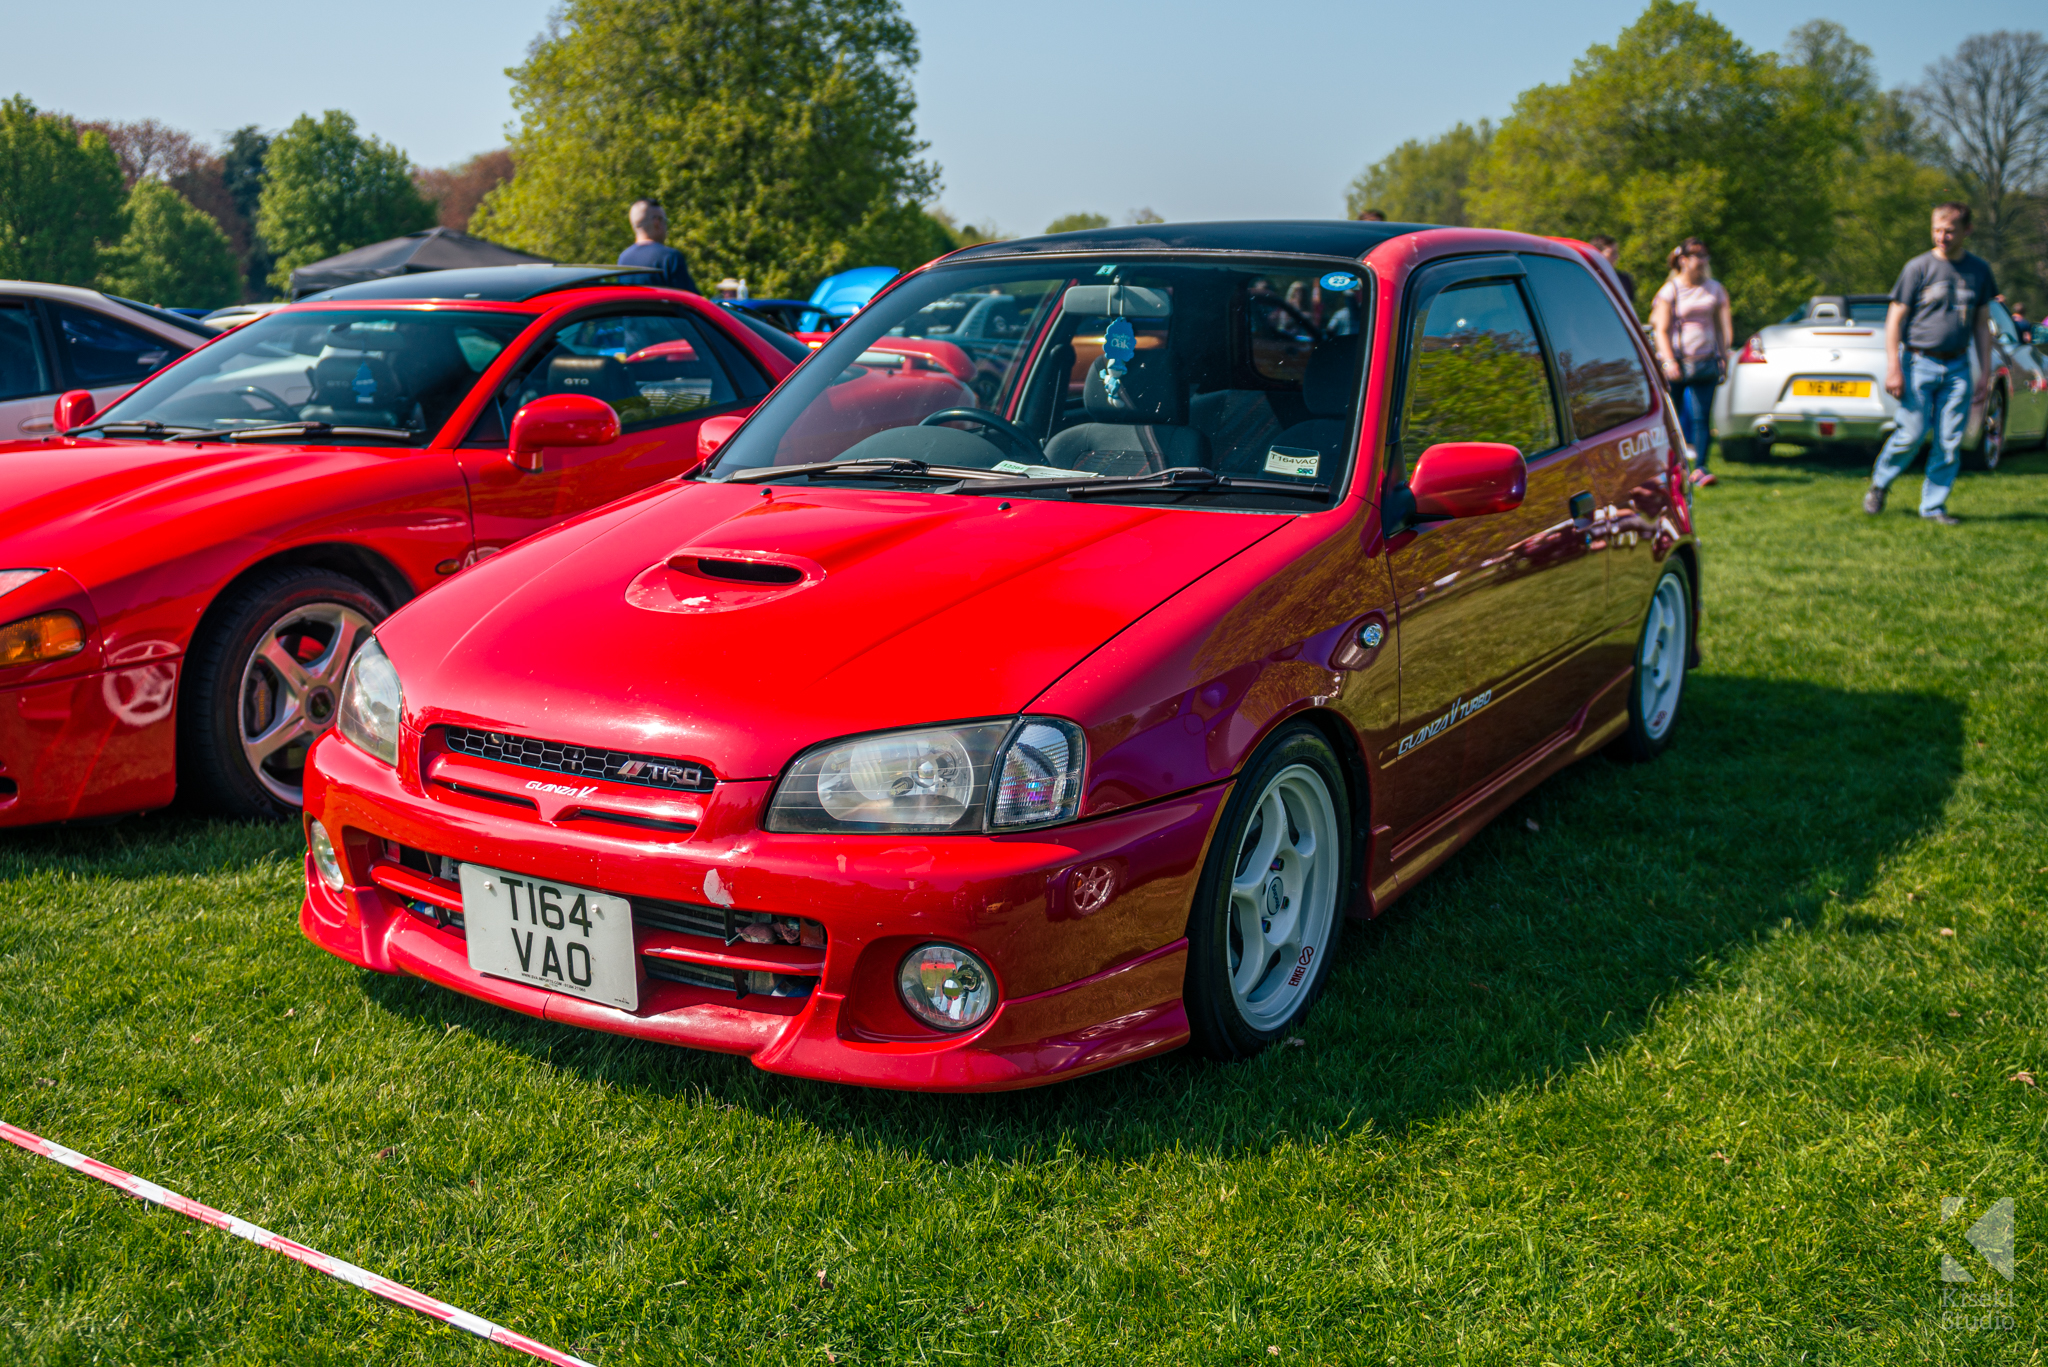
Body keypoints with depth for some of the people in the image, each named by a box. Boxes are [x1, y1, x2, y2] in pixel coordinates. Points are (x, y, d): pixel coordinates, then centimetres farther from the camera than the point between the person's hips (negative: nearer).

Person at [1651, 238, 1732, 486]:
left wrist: (1723, 355, 7)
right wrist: (1669, 361, -15)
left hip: (1706, 362, 3)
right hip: (1676, 363, -3)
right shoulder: (1670, 291, 0)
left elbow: (1724, 324, 17)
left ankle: (1700, 468, -9)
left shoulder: (1715, 289, 14)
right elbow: (1661, 330, -4)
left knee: (1700, 417, -6)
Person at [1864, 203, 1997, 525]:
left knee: (1951, 441, 0)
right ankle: (1879, 484, 17)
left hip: (1957, 367, 3)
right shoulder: (1918, 267, -4)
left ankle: (1934, 505, 10)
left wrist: (1985, 372, 11)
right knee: (1912, 434, -7)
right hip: (1920, 362, -3)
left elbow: (1982, 324, 15)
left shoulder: (1979, 271, 8)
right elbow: (1895, 319, -4)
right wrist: (1893, 369, -11)